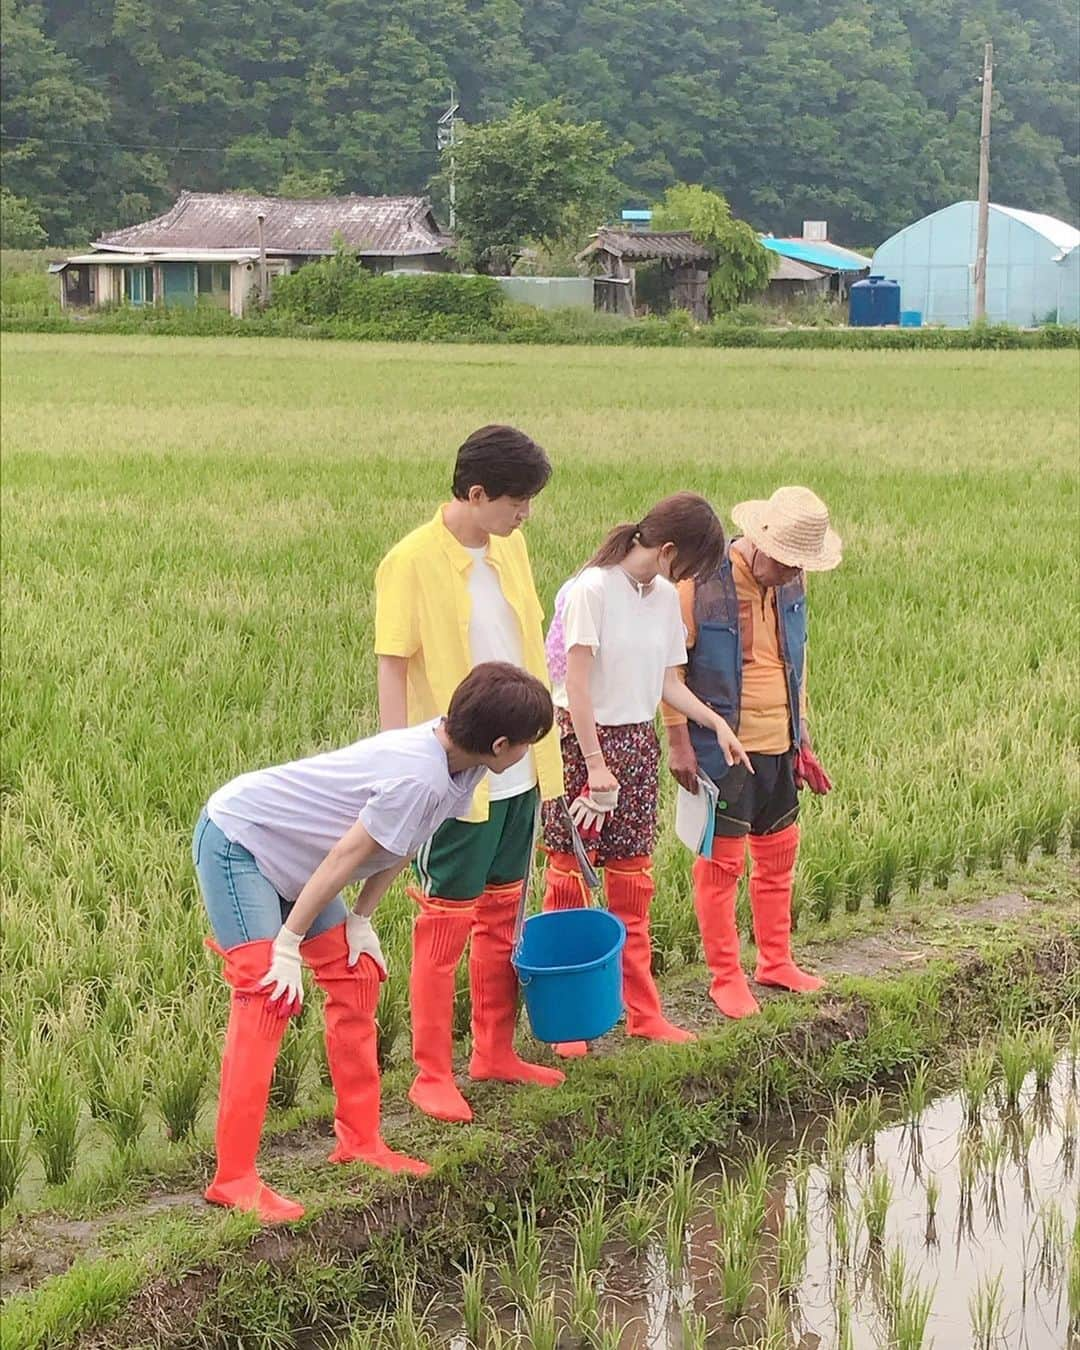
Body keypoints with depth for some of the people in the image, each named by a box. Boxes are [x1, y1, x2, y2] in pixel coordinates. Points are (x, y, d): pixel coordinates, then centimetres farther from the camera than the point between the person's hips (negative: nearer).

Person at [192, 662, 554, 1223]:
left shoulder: (455, 760, -4)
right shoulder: (420, 778, -32)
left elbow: (398, 846, 6)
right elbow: (347, 856, -27)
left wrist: (360, 919, 2)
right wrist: (289, 944, -21)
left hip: (288, 854, 10)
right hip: (236, 838, -10)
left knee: (355, 977, 10)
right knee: (267, 998, -17)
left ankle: (359, 1140, 20)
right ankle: (233, 1179, -15)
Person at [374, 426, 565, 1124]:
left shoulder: (510, 549, 6)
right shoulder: (413, 563, -14)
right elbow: (393, 671, -14)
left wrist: (544, 749, 15)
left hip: (518, 771, 7)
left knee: (502, 915, 16)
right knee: (447, 923, 0)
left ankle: (495, 1050, 28)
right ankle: (432, 1074, 9)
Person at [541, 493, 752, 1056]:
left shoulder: (666, 597, 7)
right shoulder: (592, 589, -15)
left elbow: (667, 682, 12)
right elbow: (577, 682, -17)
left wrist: (715, 722, -1)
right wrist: (595, 762, -19)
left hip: (639, 741, 7)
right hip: (583, 738, -6)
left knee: (632, 879, 11)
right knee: (568, 876, 1)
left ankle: (642, 1010, 18)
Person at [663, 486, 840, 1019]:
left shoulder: (792, 583, 3)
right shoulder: (703, 581, -17)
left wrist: (801, 734, 18)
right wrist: (678, 741, -14)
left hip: (778, 746, 6)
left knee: (778, 853, 16)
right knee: (721, 860, 2)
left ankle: (775, 961, 31)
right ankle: (725, 977, 14)